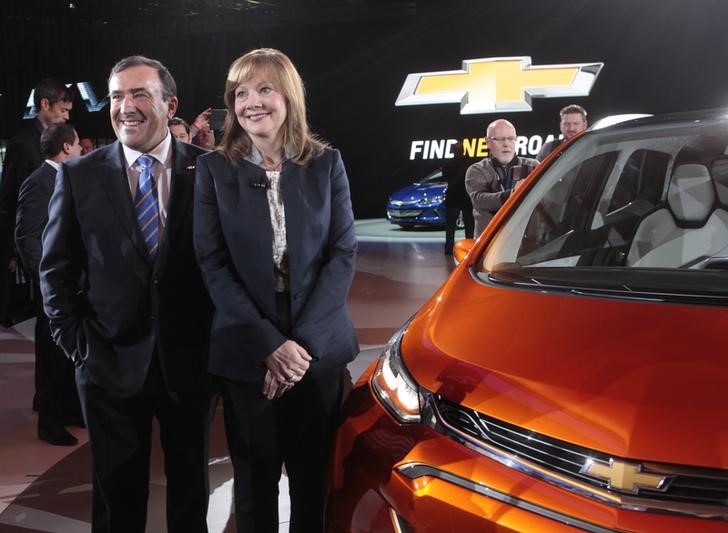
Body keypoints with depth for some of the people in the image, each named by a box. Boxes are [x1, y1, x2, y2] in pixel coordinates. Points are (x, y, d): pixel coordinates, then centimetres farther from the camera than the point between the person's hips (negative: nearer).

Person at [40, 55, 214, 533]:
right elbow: (55, 268, 4)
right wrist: (74, 340, -1)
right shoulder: (79, 175, -1)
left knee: (191, 485, 17)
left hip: (190, 359, 0)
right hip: (111, 363, 1)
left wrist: (219, 335, -4)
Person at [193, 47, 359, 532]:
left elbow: (343, 254, -3)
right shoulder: (214, 169, -1)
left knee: (314, 478, 11)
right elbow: (213, 264, -5)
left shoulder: (326, 163, 2)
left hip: (320, 348, 1)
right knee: (255, 479, 11)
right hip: (246, 352, -1)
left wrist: (305, 342, -13)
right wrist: (269, 344, -15)